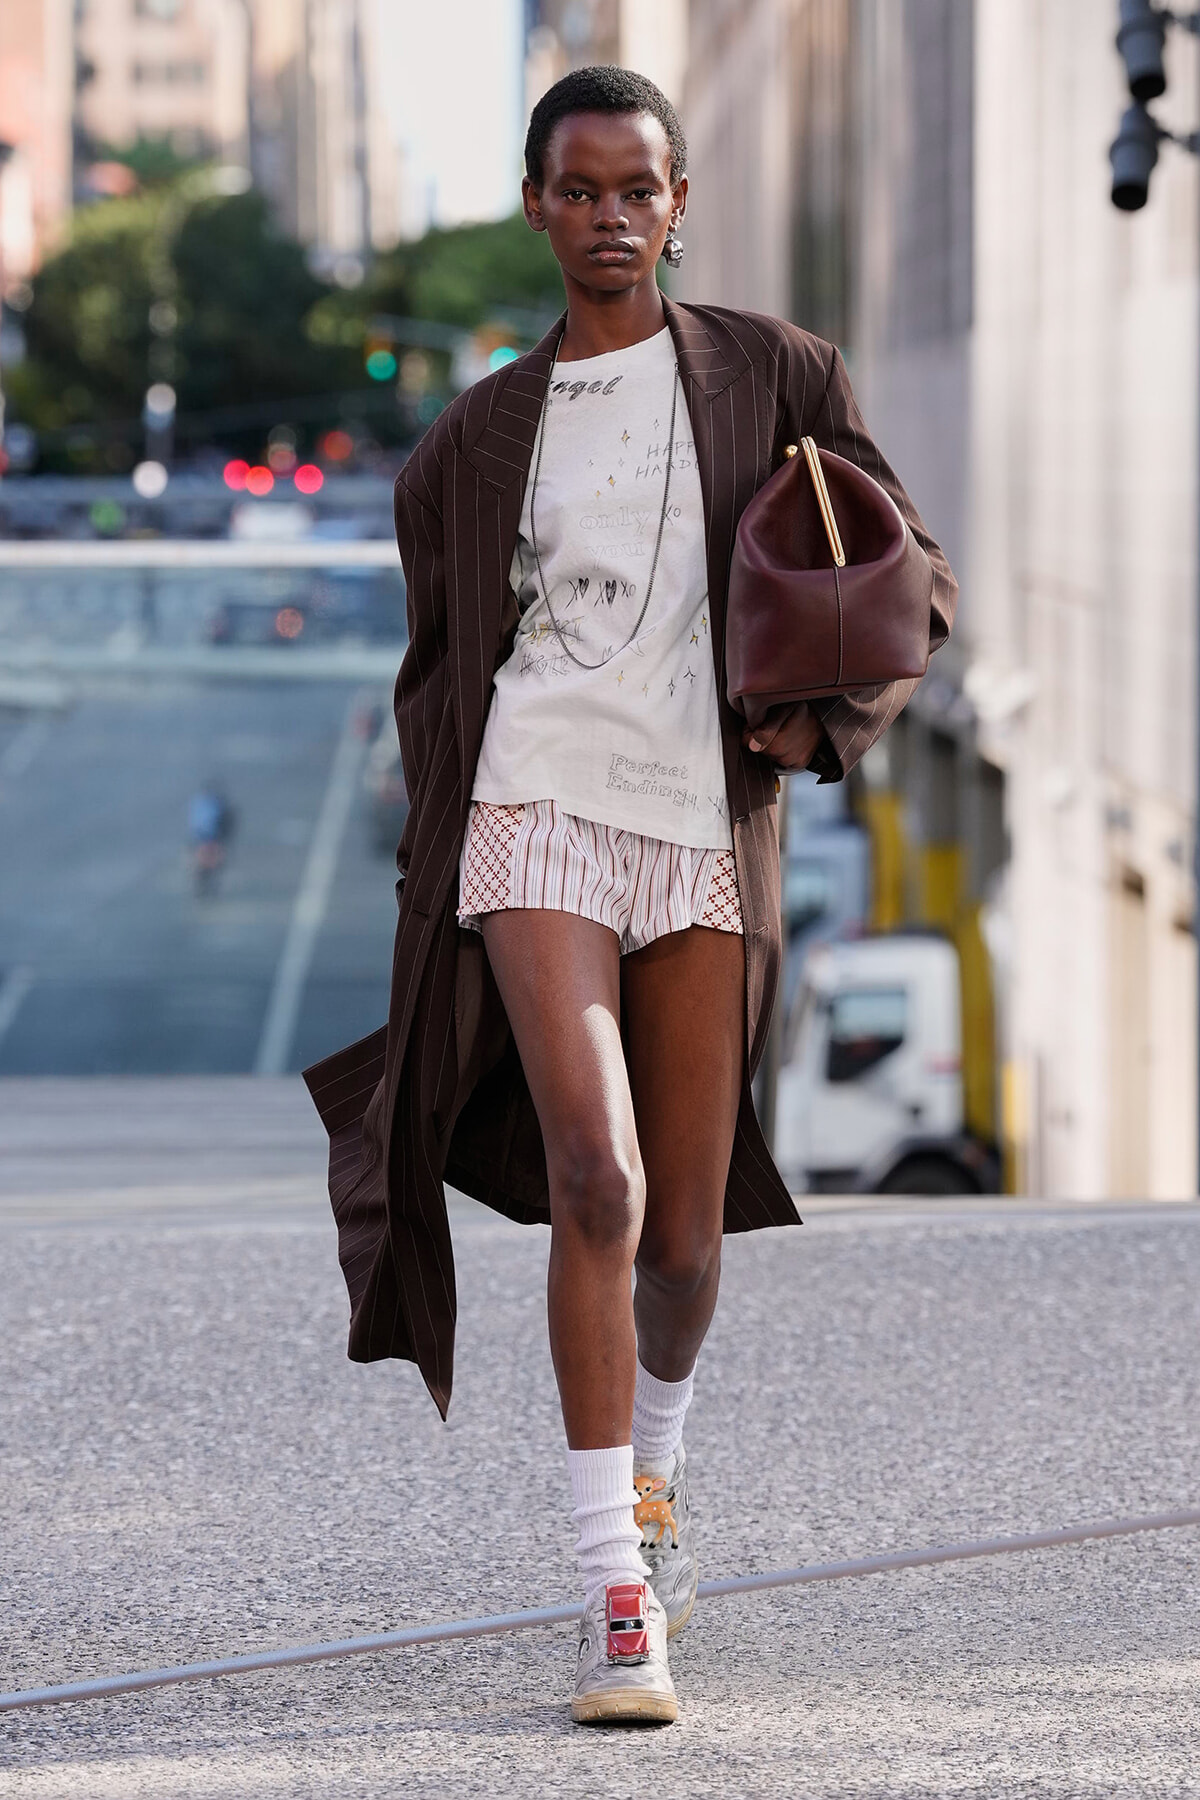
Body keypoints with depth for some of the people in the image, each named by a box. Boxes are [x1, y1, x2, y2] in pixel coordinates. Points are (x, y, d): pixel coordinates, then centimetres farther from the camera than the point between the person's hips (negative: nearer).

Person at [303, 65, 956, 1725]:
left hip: (704, 835, 1)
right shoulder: (476, 439, 11)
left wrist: (830, 716, -9)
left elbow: (915, 585, 10)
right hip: (539, 820, -1)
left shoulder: (774, 377, 9)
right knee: (595, 1180, -19)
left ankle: (653, 1468, 39)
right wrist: (435, 890, 14)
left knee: (689, 1230, 7)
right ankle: (615, 1593, -17)